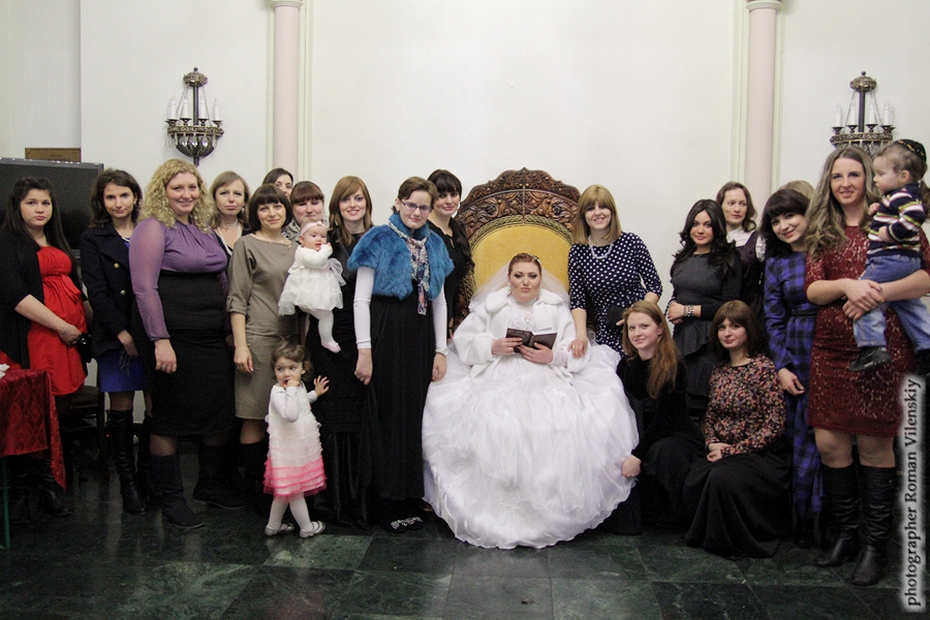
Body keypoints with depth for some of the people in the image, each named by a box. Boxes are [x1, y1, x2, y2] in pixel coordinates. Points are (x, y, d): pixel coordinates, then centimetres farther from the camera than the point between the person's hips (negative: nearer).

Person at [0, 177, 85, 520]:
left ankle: (49, 486, 16)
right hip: (32, 339, -6)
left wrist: (86, 322, 9)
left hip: (69, 336, 6)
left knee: (58, 415, 7)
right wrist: (61, 326, -14)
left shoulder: (57, 242, 20)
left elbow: (75, 286, 25)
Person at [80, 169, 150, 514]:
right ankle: (127, 483, 13)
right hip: (115, 336, -2)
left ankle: (149, 473, 16)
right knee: (121, 408, 3)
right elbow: (96, 293, -3)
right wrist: (123, 335, -11)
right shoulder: (93, 239, 5)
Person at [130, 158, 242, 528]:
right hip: (171, 338, -7)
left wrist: (231, 329, 15)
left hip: (212, 338, 7)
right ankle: (172, 498, 16)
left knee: (221, 412, 10)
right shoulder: (153, 228, -7)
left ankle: (210, 484, 29)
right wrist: (160, 340, -20)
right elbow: (144, 288, -14)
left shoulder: (205, 229, 15)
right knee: (170, 417, 4)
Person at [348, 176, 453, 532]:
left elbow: (439, 301, 15)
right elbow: (361, 298, -6)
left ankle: (410, 501, 19)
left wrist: (440, 350, 9)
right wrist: (364, 350, -12)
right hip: (386, 334, -4)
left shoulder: (434, 245, 12)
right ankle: (388, 504, 12)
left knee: (414, 418, 8)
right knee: (386, 417, 1)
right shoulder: (380, 240, -2)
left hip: (421, 338, 5)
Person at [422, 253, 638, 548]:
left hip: (546, 378, 0)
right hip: (497, 378, 0)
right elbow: (463, 339, 10)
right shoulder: (491, 304, 19)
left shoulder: (557, 307, 18)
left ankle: (548, 514, -15)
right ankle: (494, 514, -15)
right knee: (491, 426, -29)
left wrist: (553, 356, -11)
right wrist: (493, 347, -7)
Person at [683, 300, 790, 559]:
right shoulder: (719, 370, 11)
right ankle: (704, 533, 2)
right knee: (691, 481, -24)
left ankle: (737, 543, -8)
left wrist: (733, 450, -14)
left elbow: (774, 425, -14)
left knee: (723, 476, -33)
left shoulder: (763, 368, -9)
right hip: (722, 453, 5)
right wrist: (712, 443, -4)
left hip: (761, 456, -5)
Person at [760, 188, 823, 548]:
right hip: (797, 359, 2)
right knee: (801, 438, 5)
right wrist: (781, 366, 2)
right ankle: (805, 517, 19)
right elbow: (774, 319, 11)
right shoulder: (776, 263, 11)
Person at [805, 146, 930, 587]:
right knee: (829, 443, 3)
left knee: (874, 444, 1)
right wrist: (847, 286, -16)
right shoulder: (822, 231, 14)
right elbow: (812, 289, 3)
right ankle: (846, 533, 21)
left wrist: (878, 292, -21)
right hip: (830, 348, 4)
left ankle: (877, 545, 15)